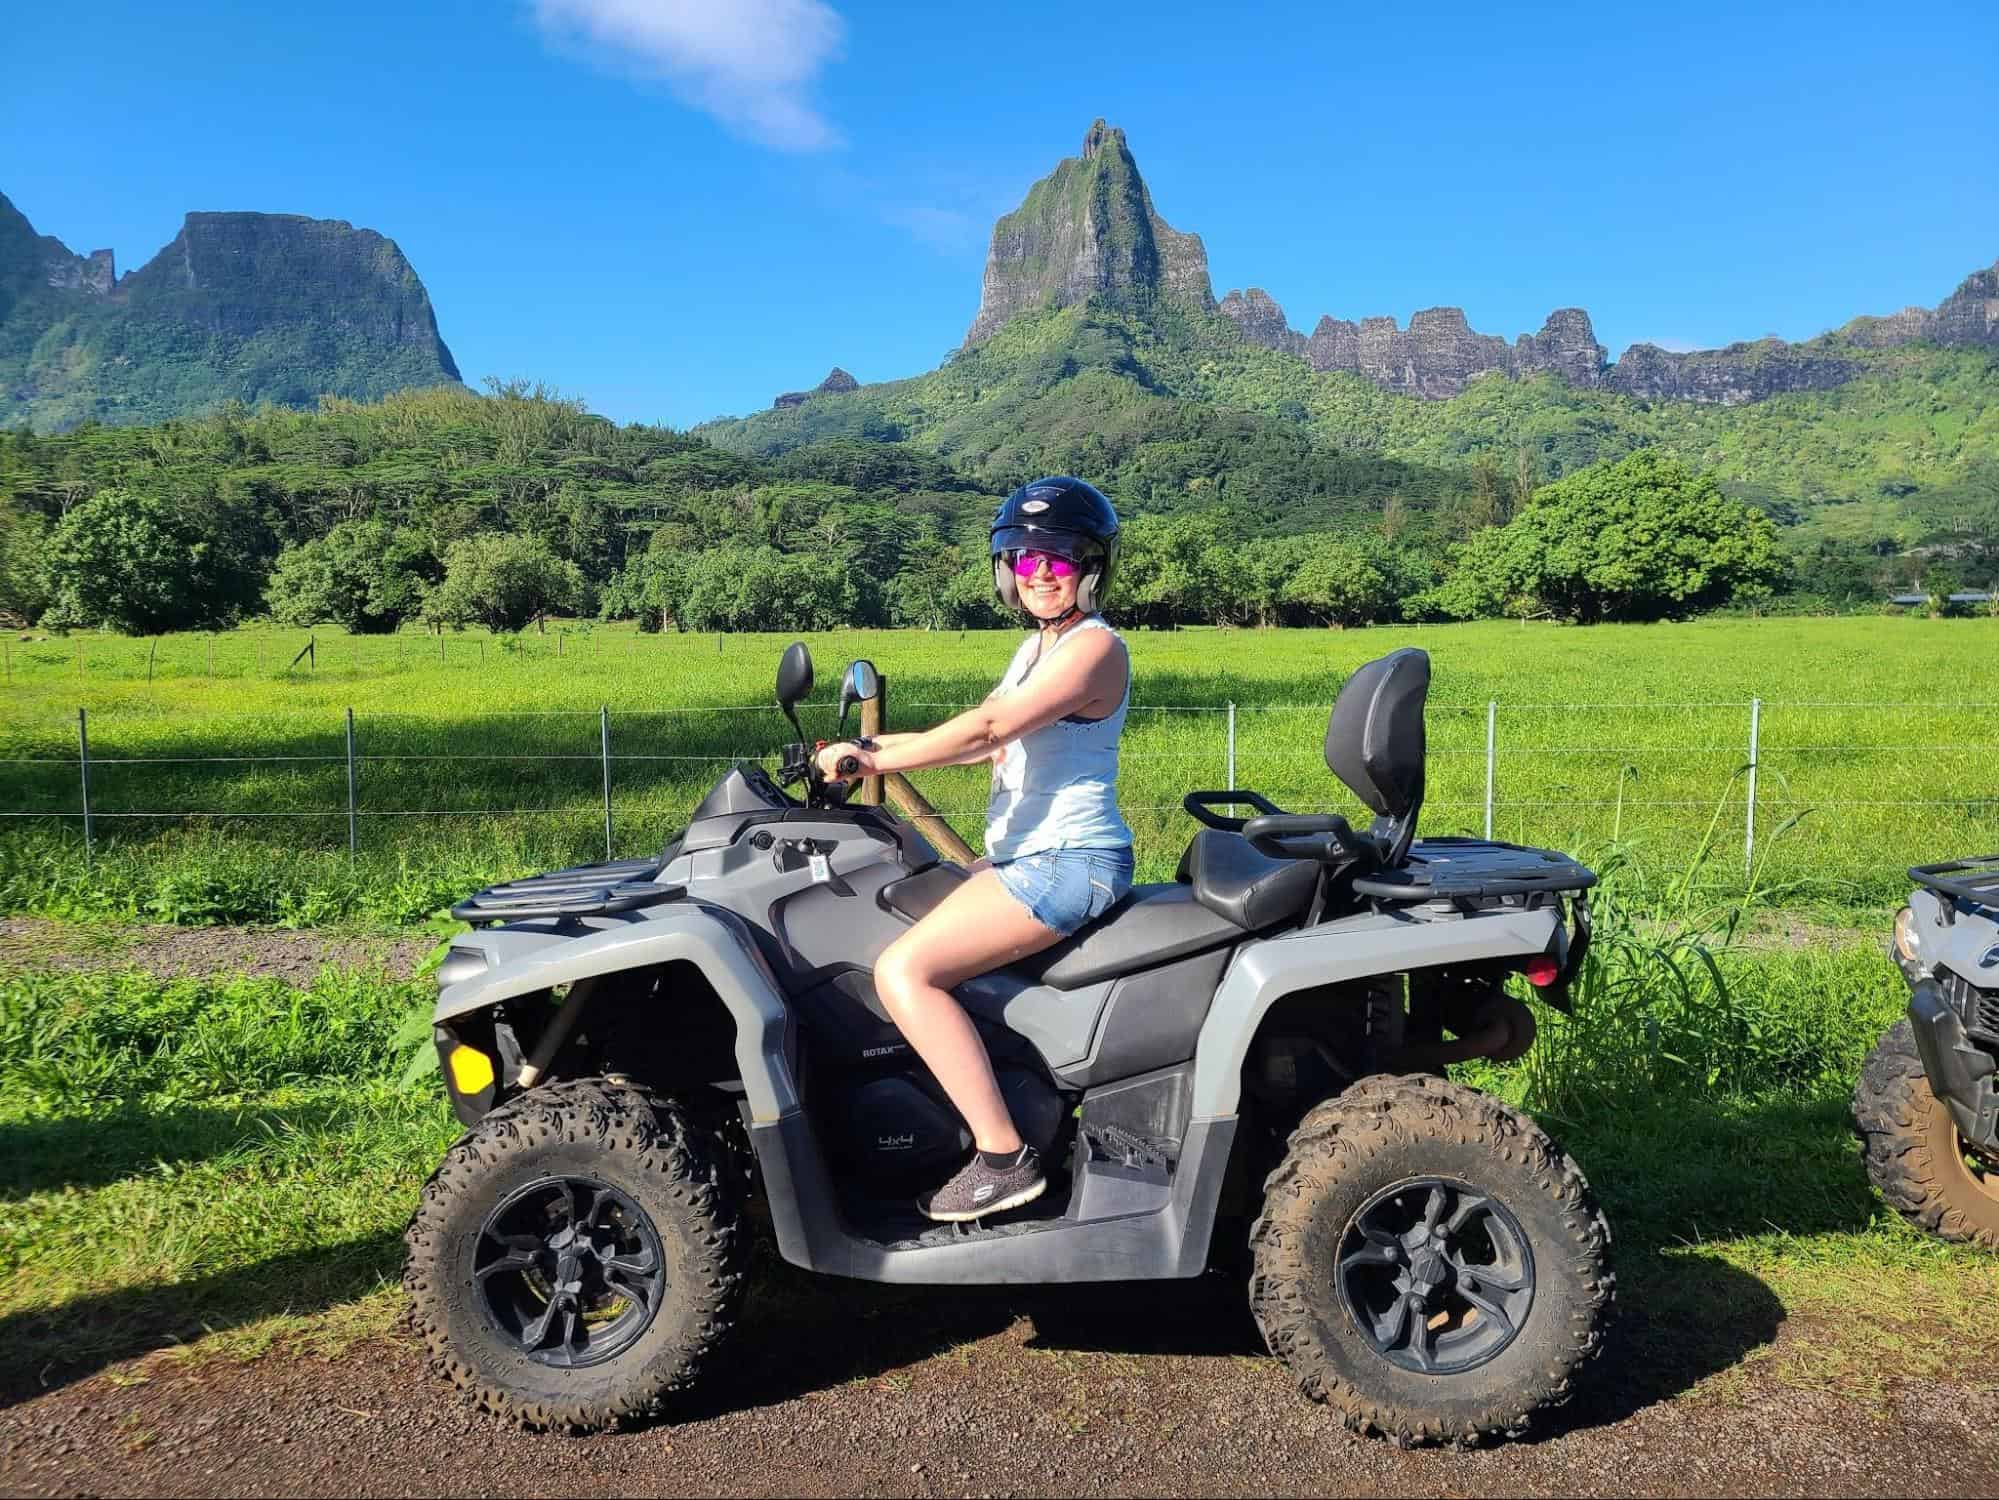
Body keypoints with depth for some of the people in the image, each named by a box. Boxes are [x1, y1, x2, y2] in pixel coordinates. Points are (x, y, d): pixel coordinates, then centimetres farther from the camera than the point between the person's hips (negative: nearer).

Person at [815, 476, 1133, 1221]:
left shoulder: (1094, 646, -14)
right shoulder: (1037, 647, 16)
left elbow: (988, 727, -24)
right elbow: (994, 742, 19)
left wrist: (876, 760, -20)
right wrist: (876, 745, 12)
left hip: (1069, 863, -11)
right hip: (1022, 854, 11)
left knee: (904, 970, -21)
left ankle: (1004, 1158, -15)